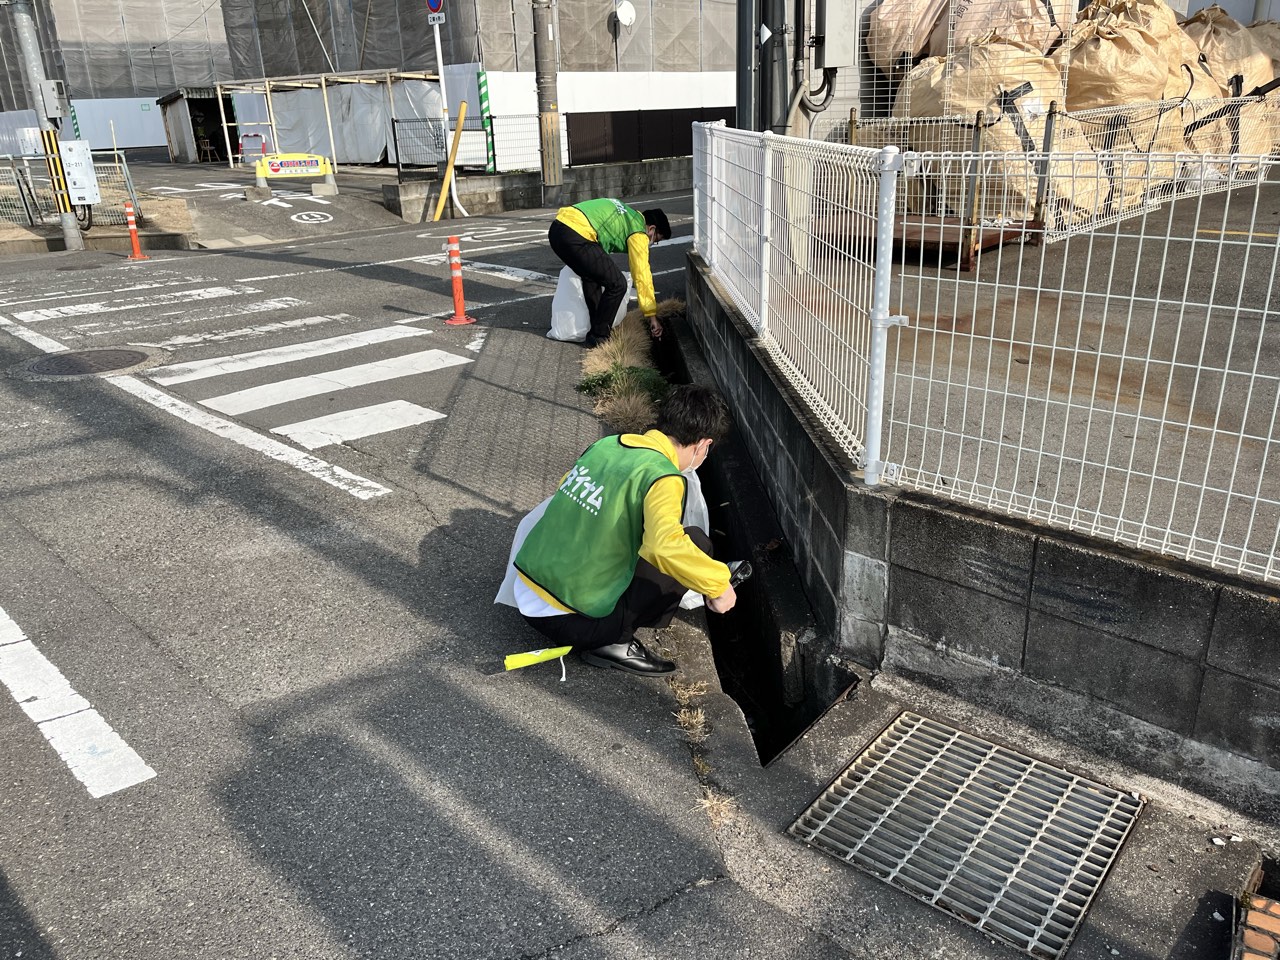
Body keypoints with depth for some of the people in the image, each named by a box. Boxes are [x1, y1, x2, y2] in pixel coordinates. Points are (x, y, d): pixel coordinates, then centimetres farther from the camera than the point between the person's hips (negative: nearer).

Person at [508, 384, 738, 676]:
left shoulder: (607, 444, 5)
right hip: (574, 623, -8)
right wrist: (718, 583, -19)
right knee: (696, 543, -2)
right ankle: (614, 642, -2)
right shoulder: (662, 477, -17)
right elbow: (664, 547, -33)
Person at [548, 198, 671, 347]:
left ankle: (597, 328, 32)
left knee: (591, 277, 28)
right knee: (617, 285, -2)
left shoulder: (630, 214, 28)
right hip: (575, 236, -10)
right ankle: (598, 337, 8)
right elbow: (642, 276, 0)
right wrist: (652, 315, 5)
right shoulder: (638, 232, 3)